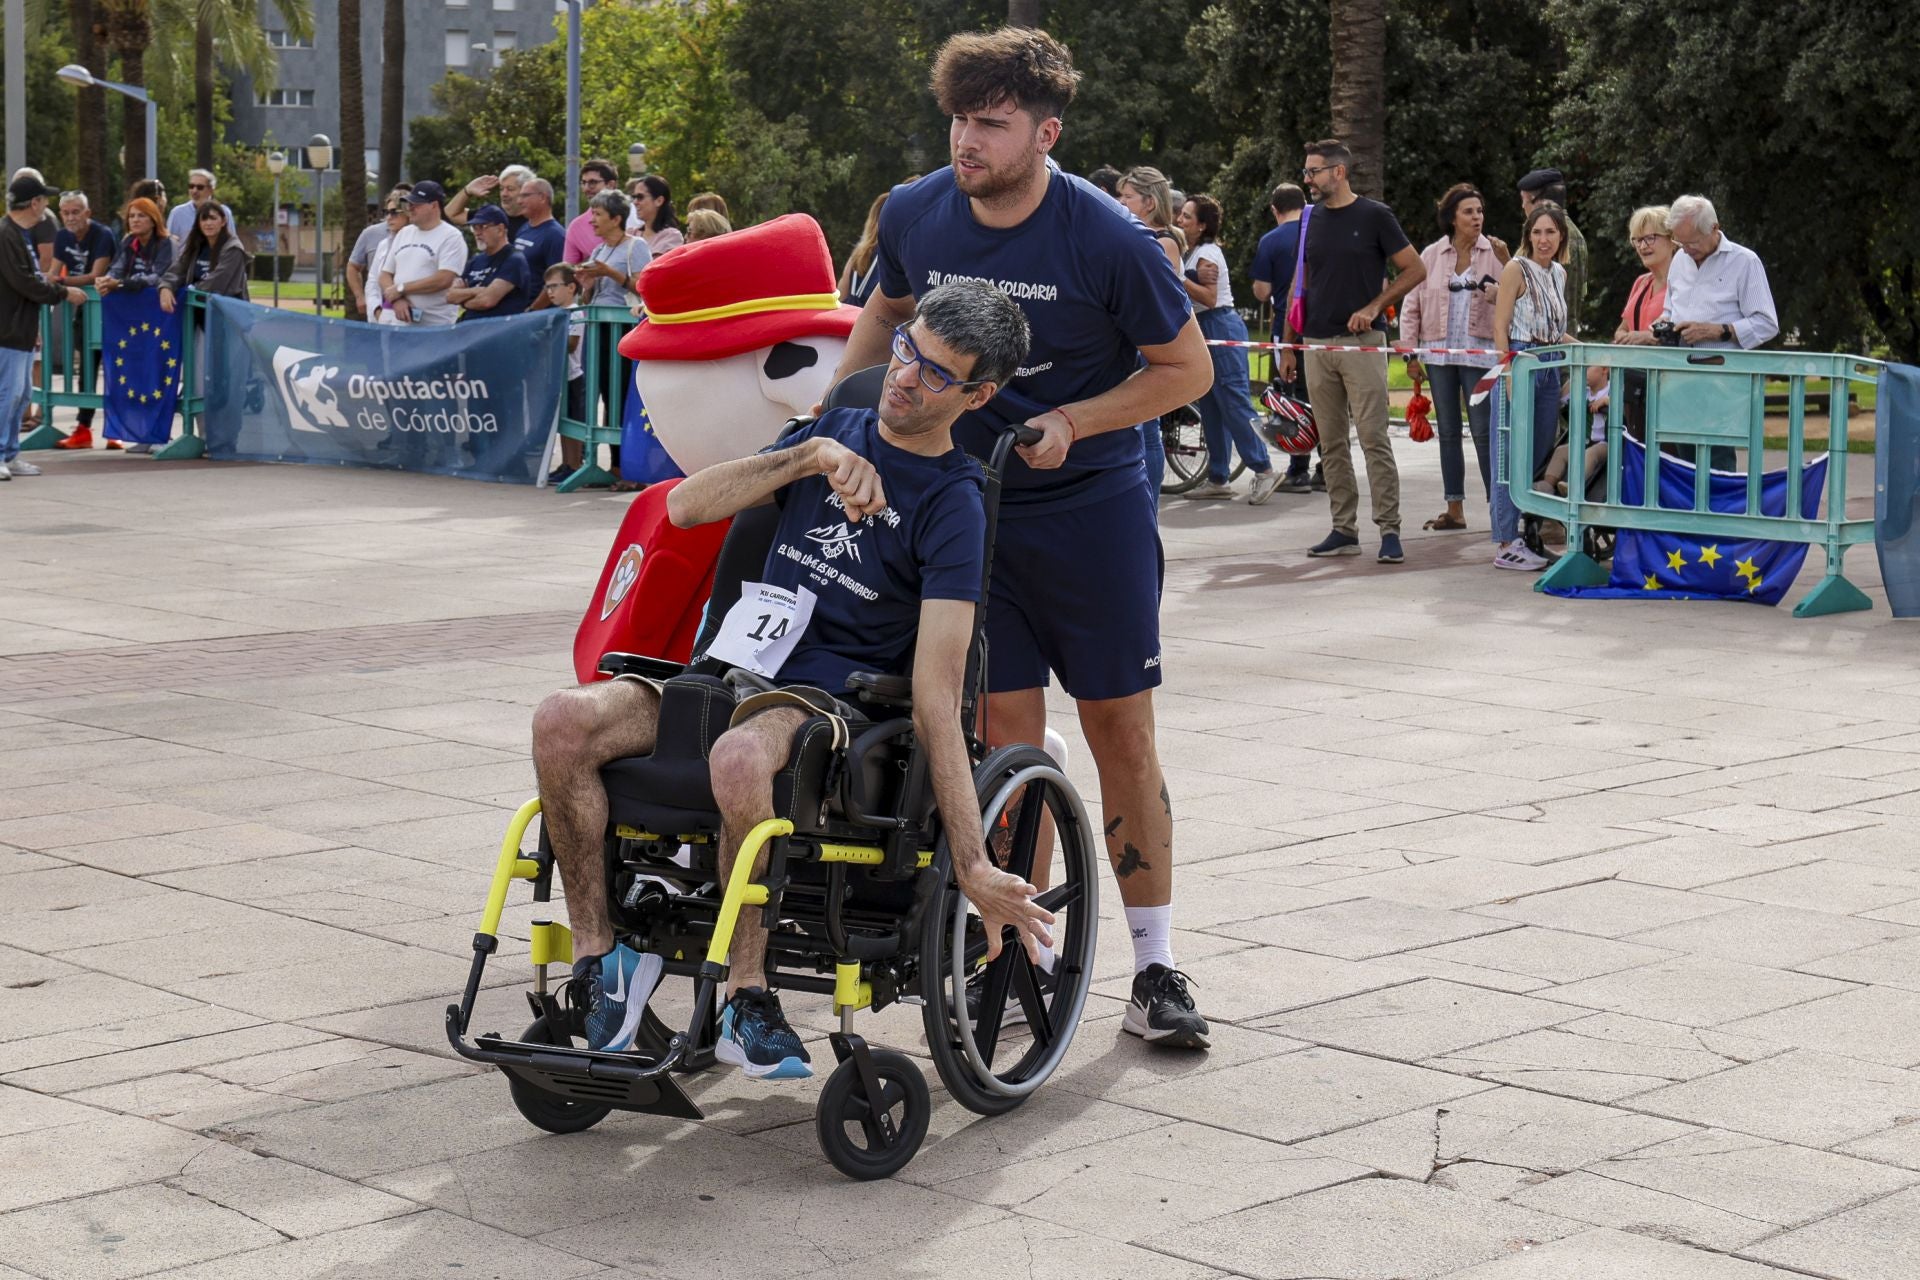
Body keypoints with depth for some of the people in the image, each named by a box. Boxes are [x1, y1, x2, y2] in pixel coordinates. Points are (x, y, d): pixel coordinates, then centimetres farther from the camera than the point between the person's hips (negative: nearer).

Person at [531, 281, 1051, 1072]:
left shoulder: (952, 504, -5)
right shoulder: (836, 432, 13)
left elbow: (936, 695, -14)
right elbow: (687, 507, 3)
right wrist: (811, 456, -10)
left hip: (831, 696, -5)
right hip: (731, 671, 5)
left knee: (739, 758, -40)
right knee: (562, 723, -22)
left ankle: (746, 994, -22)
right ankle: (598, 955, -11)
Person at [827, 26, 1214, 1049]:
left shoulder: (1104, 238, -17)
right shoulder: (914, 215, -5)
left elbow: (1187, 368, -6)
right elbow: (886, 311, 17)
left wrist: (1072, 421, -17)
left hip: (1091, 505, -3)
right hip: (971, 500, 3)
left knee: (1120, 731, 0)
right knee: (1006, 734, 2)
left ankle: (1155, 965, 8)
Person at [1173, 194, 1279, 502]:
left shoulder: (1206, 254, -11)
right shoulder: (1196, 251, 18)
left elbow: (1209, 298, -20)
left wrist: (1178, 278, -22)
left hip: (1220, 327, -10)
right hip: (1207, 331, 10)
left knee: (1234, 402, -12)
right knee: (1211, 407, 9)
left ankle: (1264, 470, -11)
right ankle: (1218, 479, 11)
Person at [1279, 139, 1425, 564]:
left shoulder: (1374, 216, -3)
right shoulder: (1311, 221, 12)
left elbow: (1414, 270, -2)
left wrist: (1373, 307, -13)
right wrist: (1288, 345, 11)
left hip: (1361, 343, -6)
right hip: (1317, 345, 6)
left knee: (1374, 439, -9)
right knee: (1332, 444, 7)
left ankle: (1389, 531, -7)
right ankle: (1344, 530, 12)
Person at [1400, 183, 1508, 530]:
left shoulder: (1493, 253, 0)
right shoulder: (1431, 256, 5)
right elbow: (1412, 305, 7)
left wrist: (1506, 264, -16)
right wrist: (1410, 353, 4)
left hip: (1479, 354, -3)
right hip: (1439, 355, 3)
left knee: (1484, 432, -6)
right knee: (1448, 432, 9)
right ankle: (1454, 508, 16)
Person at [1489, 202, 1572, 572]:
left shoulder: (1559, 273, 15)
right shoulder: (1517, 269, -7)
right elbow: (1501, 326, -11)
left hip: (1549, 369, 8)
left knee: (1540, 454, 9)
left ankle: (1529, 536, 15)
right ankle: (1505, 545, -5)